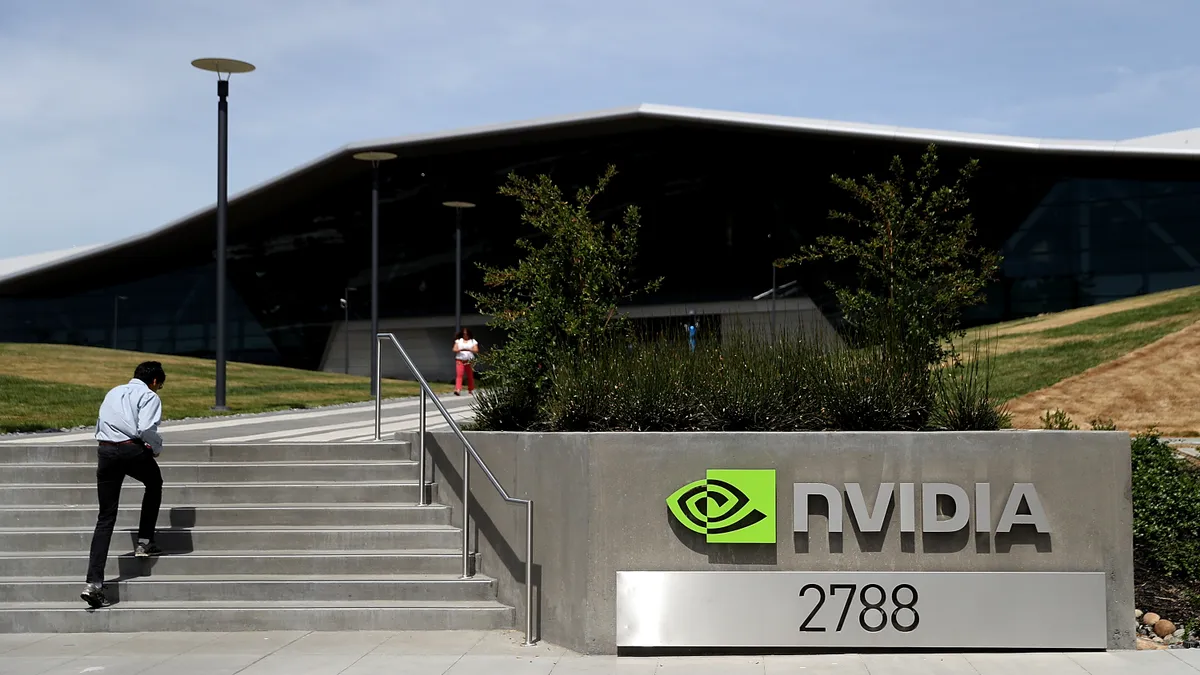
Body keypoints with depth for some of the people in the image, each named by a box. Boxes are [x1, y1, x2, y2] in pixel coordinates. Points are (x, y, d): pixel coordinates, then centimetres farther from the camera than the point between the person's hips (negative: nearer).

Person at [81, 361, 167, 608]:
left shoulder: (113, 393, 27)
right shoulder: (149, 396, 5)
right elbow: (147, 429, -11)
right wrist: (156, 448, 7)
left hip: (104, 451, 5)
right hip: (132, 450, -5)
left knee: (106, 516, 5)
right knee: (154, 484, 29)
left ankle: (94, 582, -4)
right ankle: (145, 542, 24)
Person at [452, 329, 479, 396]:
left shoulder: (473, 341, 10)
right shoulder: (458, 341, 14)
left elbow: (476, 350, -2)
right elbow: (454, 350, 5)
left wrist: (468, 349, -19)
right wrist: (460, 350, -16)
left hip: (469, 361, 1)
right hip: (460, 360, -1)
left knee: (470, 376, 6)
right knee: (459, 375, -17)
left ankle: (470, 390, 21)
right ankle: (457, 390, -27)